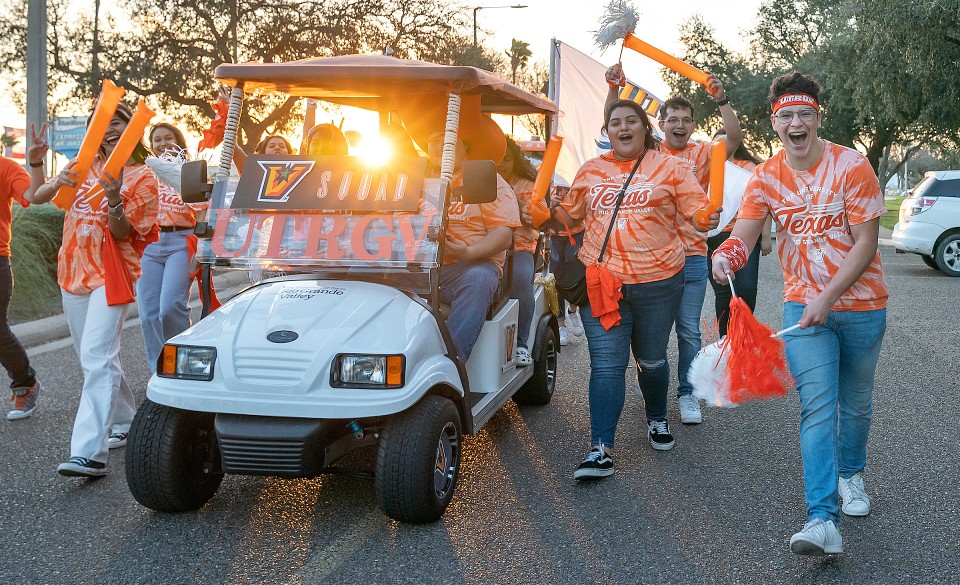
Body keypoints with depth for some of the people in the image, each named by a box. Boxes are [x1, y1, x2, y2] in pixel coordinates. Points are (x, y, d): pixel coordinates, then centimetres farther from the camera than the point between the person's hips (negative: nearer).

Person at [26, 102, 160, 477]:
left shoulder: (141, 178, -5)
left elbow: (122, 234, -12)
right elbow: (37, 197, 10)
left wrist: (114, 200, -29)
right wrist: (36, 163, -8)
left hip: (110, 275, -7)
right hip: (74, 273, 7)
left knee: (97, 357, -20)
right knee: (91, 357, 16)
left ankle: (90, 452, -27)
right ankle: (124, 423, 35)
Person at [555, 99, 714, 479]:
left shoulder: (669, 168, 2)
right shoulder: (590, 171, 10)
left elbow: (697, 210, -2)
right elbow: (570, 215, 17)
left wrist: (708, 217, -24)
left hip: (657, 282, -1)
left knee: (651, 360, 15)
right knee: (606, 364, -6)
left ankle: (657, 418, 43)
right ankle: (601, 450, -6)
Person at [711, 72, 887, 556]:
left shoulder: (851, 166, -12)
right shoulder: (766, 177, -3)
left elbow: (865, 243, -13)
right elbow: (743, 234, -11)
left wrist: (827, 298, -21)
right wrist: (726, 255, -35)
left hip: (861, 303, 0)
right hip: (803, 304, 1)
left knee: (856, 402, 15)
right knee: (817, 407, -11)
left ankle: (850, 474, 43)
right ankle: (823, 520, -16)